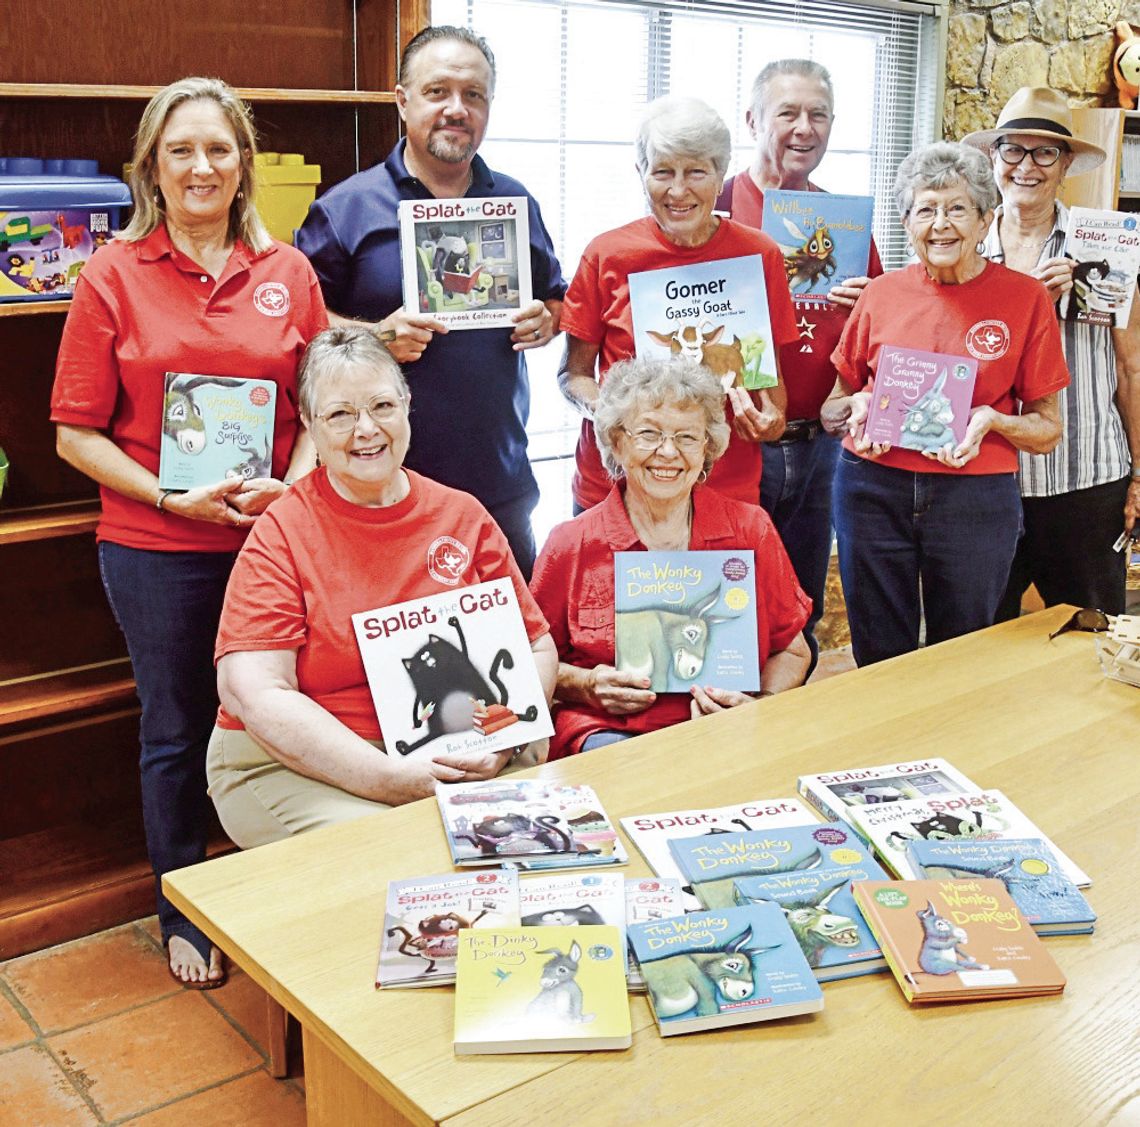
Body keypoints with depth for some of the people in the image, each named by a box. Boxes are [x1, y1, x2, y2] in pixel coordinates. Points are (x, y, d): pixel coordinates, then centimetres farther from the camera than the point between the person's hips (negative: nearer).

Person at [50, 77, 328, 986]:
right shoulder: (114, 275, -2)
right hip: (155, 548, -1)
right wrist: (174, 497, -15)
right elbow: (77, 433, -3)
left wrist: (290, 484, -10)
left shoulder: (288, 273, 4)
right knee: (176, 730, 12)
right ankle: (183, 916, 32)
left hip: (270, 537, 2)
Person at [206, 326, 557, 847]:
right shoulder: (281, 534, -4)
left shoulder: (463, 516, 8)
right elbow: (254, 694, -13)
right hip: (296, 765, -3)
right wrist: (389, 777, -22)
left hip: (455, 758, 4)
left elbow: (535, 649, 10)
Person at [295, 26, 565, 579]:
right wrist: (375, 336, -18)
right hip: (385, 487, -3)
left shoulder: (517, 204, 11)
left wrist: (546, 320, 0)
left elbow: (554, 295, 22)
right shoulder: (346, 208, -2)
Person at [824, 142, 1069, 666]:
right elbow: (835, 405, 15)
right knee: (879, 659, 11)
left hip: (977, 499, -1)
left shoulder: (1025, 297, -1)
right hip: (874, 489, 1)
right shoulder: (881, 293, 3)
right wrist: (860, 406, -7)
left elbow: (1048, 431, 2)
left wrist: (991, 420, -16)